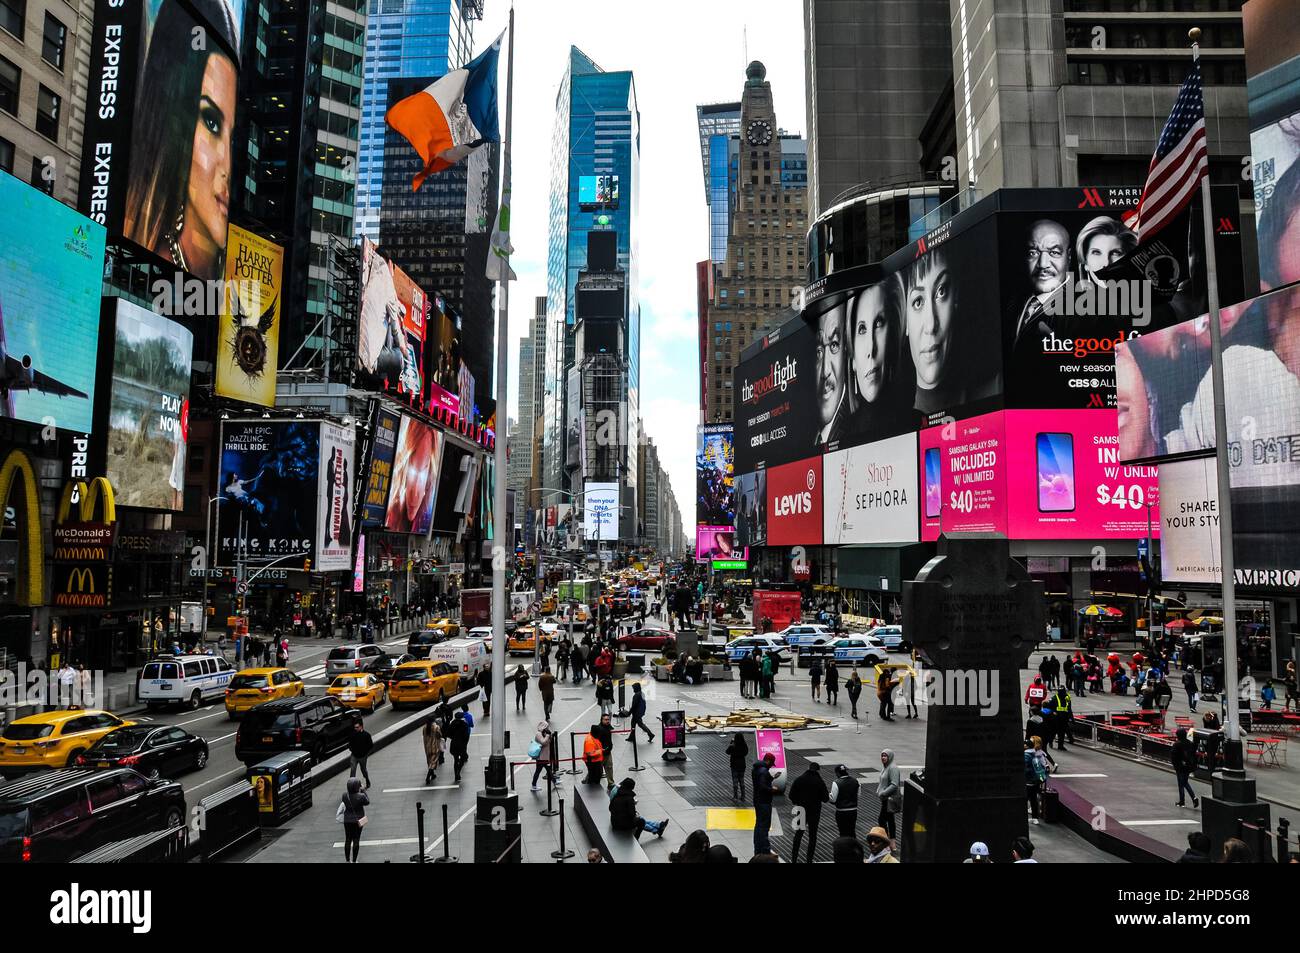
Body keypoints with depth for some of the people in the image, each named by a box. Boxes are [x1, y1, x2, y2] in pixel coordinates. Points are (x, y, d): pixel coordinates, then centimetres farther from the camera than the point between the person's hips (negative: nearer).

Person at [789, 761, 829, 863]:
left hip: (801, 811, 2)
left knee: (798, 834, 16)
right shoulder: (820, 782, -10)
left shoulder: (799, 779, -6)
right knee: (812, 836, 11)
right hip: (814, 812, -2)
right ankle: (809, 860, 12)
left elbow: (791, 795, -8)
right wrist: (828, 794, 11)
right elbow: (825, 799, -9)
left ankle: (794, 859, 18)